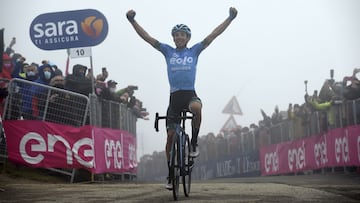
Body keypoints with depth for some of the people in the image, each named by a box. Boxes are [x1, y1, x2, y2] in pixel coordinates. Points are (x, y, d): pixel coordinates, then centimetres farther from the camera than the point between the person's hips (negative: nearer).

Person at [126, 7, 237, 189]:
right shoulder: (168, 51, 11)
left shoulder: (194, 51, 10)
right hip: (174, 96, 2)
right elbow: (147, 37, 6)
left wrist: (230, 18, -3)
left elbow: (213, 35, 4)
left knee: (196, 107, -38)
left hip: (190, 94, -2)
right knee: (170, 135, 0)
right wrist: (132, 21, -4)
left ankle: (194, 142, -15)